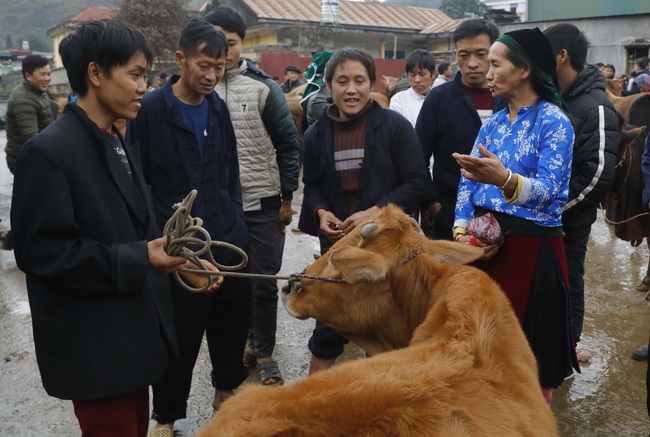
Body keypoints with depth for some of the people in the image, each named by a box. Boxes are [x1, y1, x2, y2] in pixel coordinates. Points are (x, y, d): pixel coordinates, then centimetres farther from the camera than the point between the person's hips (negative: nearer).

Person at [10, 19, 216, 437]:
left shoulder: (116, 143, 11)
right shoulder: (48, 151, -17)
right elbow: (40, 250, -20)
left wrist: (168, 254, 3)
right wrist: (138, 260, -24)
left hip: (133, 332, 8)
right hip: (94, 348, -8)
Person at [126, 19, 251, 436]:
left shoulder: (218, 108, 8)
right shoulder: (150, 110, -10)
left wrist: (236, 220, 10)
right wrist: (162, 232, -12)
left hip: (228, 239, 5)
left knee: (233, 320, 17)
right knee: (180, 333, 7)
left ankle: (227, 389, 41)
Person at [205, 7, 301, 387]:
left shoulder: (263, 87, -3)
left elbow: (289, 143, 0)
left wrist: (287, 197, -2)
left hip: (262, 203, -2)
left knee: (264, 282, 2)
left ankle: (264, 352, 20)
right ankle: (247, 341, 33)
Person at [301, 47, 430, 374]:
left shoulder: (395, 126, -8)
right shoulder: (316, 135, 3)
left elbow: (417, 183, -10)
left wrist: (374, 212, -20)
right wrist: (321, 212, -9)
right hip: (336, 245, 3)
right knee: (328, 326, 12)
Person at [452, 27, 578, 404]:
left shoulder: (554, 121, -8)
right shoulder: (494, 123, 11)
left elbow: (547, 189, -20)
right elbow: (468, 183, 5)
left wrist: (504, 179, -39)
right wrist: (461, 229, -11)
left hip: (531, 245, -6)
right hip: (486, 242, 6)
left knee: (530, 340, 6)